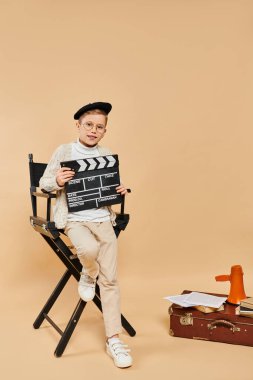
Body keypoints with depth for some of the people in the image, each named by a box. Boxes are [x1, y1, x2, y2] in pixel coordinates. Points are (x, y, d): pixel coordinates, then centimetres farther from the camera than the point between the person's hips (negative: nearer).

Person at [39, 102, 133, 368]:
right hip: (75, 219, -3)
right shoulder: (64, 151, 0)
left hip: (103, 220, 3)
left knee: (110, 279, -3)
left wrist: (120, 191, -3)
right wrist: (57, 180, -20)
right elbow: (44, 183, 2)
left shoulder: (107, 156, 10)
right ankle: (88, 275, 3)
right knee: (89, 249, -36)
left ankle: (113, 340, 8)